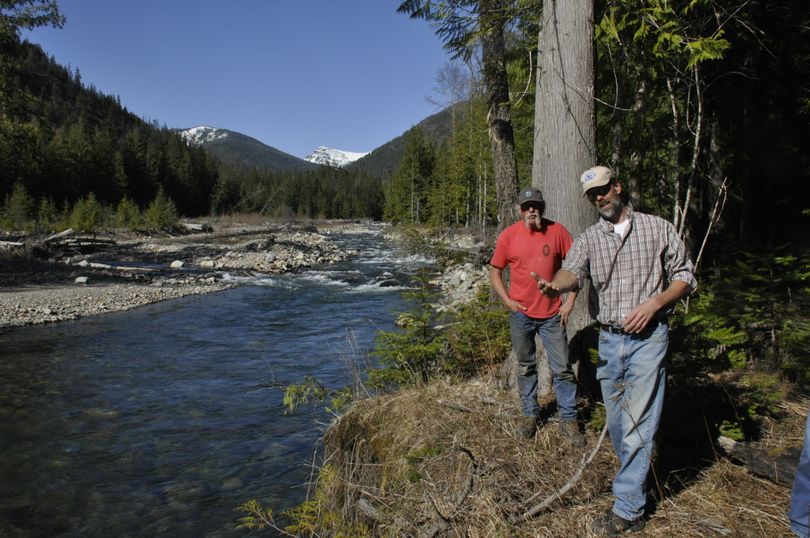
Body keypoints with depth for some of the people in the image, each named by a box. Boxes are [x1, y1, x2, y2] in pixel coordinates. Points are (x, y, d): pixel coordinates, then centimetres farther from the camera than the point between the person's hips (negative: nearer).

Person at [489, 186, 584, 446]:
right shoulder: (508, 236, -4)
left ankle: (568, 420, 17)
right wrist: (507, 300, -6)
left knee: (562, 368, 4)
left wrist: (570, 301, -4)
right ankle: (529, 413, 30)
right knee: (526, 366, 14)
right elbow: (495, 272, 4)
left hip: (552, 314, 0)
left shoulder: (557, 231, -4)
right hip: (521, 313, 0)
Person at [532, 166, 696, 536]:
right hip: (609, 340, 4)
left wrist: (654, 302, -15)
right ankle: (636, 475, 37)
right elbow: (572, 272, -14)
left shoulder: (657, 228, 1)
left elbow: (685, 276, 3)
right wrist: (554, 286, -38)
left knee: (637, 423, -5)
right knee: (616, 421, 14)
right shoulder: (589, 239, 6)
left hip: (647, 338, -4)